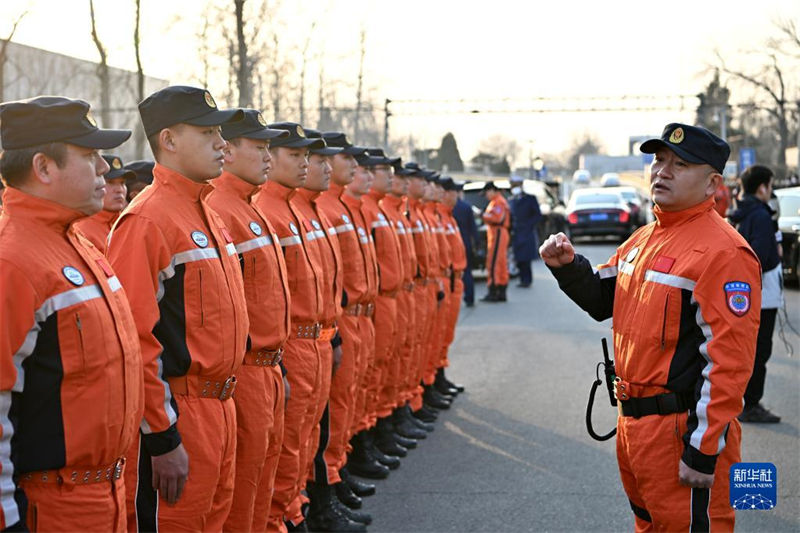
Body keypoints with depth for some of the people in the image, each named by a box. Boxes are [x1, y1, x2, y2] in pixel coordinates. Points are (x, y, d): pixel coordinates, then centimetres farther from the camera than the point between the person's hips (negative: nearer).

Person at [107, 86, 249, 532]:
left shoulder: (208, 215, 13)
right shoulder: (147, 219, -17)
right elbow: (134, 340, -21)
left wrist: (224, 401, 19)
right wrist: (163, 439, -20)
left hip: (220, 407, 9)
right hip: (177, 416, -9)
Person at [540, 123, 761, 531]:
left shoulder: (724, 251, -18)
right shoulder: (643, 239, 11)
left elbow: (728, 360, -23)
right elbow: (603, 300, 23)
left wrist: (704, 451, -24)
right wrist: (568, 267, 2)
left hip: (682, 430, -9)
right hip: (632, 420, 9)